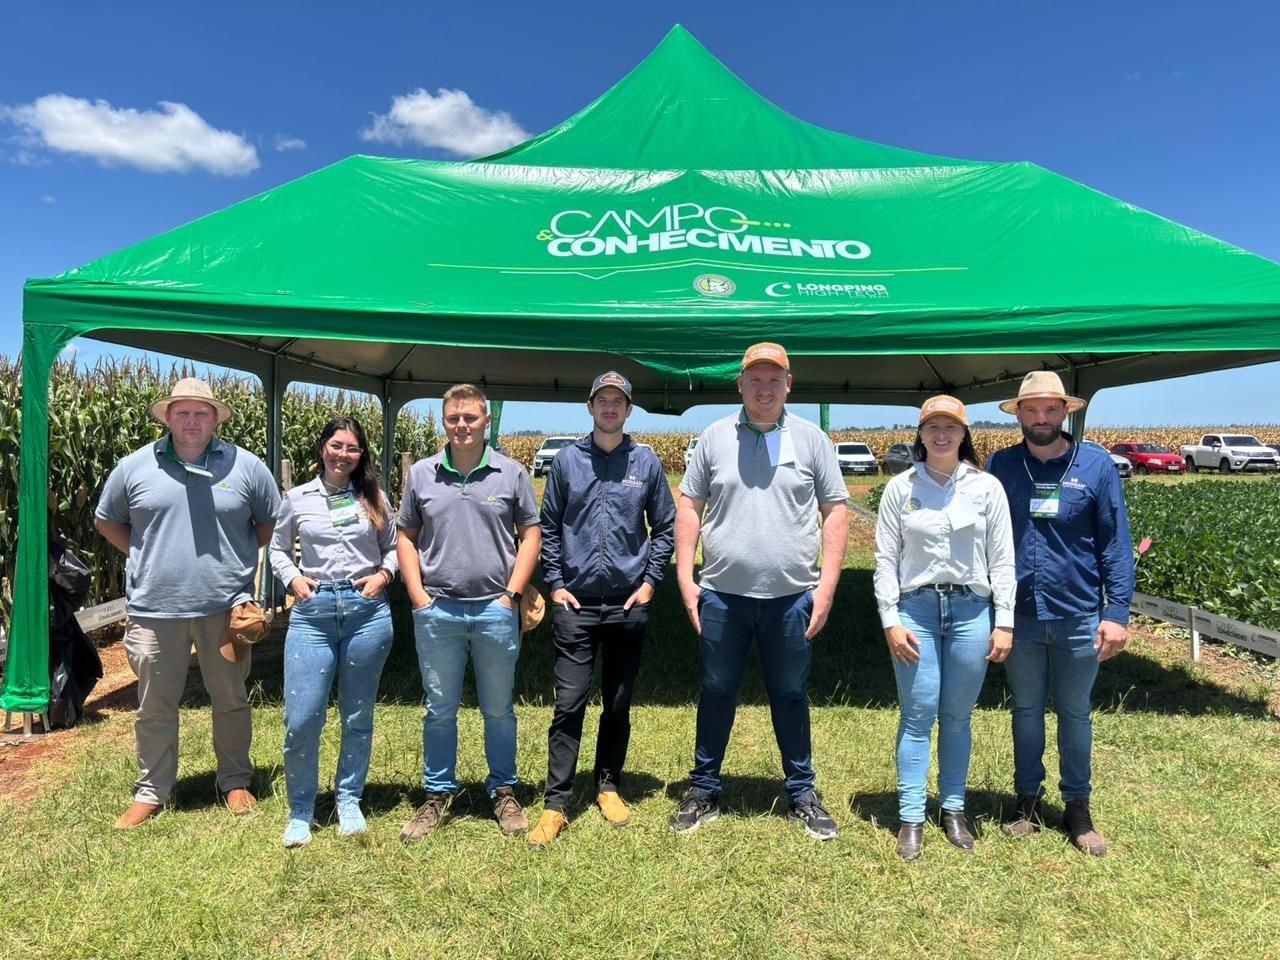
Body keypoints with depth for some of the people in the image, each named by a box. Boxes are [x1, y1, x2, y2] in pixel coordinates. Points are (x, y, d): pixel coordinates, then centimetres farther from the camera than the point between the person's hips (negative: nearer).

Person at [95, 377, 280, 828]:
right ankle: (151, 791, 29)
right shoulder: (135, 467, 1)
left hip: (225, 608, 0)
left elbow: (271, 521, 10)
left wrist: (239, 556, 3)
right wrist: (143, 556, 5)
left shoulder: (246, 466, -1)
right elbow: (107, 520, 15)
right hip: (154, 609, 1)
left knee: (231, 700, 13)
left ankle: (235, 781, 30)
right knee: (155, 707, 12)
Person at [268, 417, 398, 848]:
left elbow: (393, 547, 13)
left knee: (358, 716, 10)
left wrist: (384, 574, -5)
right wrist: (293, 579, -2)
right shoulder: (297, 499, 6)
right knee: (301, 718, -3)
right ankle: (300, 810, 18)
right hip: (313, 612, 0)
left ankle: (349, 801, 29)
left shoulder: (374, 498, 6)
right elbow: (278, 549, 15)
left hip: (367, 611, 0)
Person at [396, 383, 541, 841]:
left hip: (495, 610, -1)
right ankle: (438, 795, 27)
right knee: (439, 710, 12)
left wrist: (512, 593, -5)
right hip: (436, 612, 1)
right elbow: (405, 536, 9)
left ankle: (504, 792, 27)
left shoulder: (511, 473, 0)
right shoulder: (422, 474, 4)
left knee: (499, 710, 11)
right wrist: (417, 596, 0)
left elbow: (530, 534, 2)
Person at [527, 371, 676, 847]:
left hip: (628, 603, 1)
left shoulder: (647, 462, 3)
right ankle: (556, 803, 8)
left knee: (619, 704, 11)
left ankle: (608, 787, 28)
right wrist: (555, 583, 0)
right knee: (569, 703, -1)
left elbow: (664, 527, 7)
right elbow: (549, 528, 7)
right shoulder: (566, 461, 3)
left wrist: (650, 581, 0)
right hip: (576, 603, -1)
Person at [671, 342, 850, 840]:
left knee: (790, 696, 13)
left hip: (791, 596, 0)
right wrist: (685, 578, -1)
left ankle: (802, 795, 29)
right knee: (716, 693, 12)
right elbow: (689, 507, 5)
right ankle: (703, 791, 27)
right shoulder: (714, 437, 4)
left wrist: (826, 585, -3)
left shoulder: (811, 439, 3)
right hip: (721, 594, 1)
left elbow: (836, 512, 3)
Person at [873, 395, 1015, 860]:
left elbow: (1002, 559, 4)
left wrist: (1004, 622, -1)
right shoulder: (900, 488, 1)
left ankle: (954, 809, 26)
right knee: (917, 715, 1)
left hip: (971, 611, 1)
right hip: (916, 609, -1)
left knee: (958, 716, 10)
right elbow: (885, 559, 1)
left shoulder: (987, 487, 2)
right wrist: (890, 621, -5)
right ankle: (911, 817, 12)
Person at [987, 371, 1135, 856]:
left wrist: (1117, 612, -8)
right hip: (1019, 616, 1)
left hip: (1079, 616, -1)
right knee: (1026, 710, 14)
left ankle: (1078, 807, 29)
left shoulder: (1096, 464, -4)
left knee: (1075, 713, 13)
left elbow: (1116, 542, -3)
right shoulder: (1000, 466, -1)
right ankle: (1028, 801, 29)